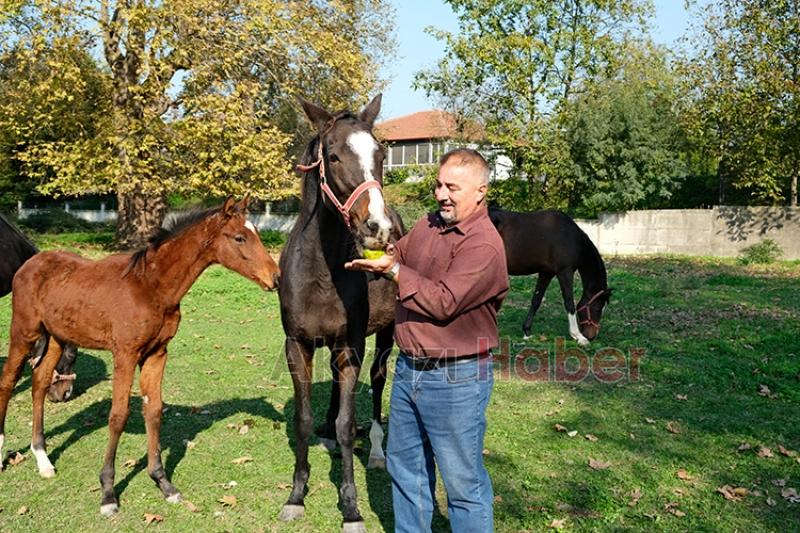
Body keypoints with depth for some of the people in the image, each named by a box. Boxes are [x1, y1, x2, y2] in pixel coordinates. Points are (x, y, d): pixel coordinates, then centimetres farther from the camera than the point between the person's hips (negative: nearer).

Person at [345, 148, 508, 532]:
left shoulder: (484, 245, -19)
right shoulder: (429, 224, 6)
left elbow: (443, 303, -24)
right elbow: (397, 254, 18)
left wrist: (392, 270, -22)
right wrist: (374, 255, -4)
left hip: (455, 379, -8)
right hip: (409, 368, 8)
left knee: (462, 481, 6)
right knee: (404, 466, 22)